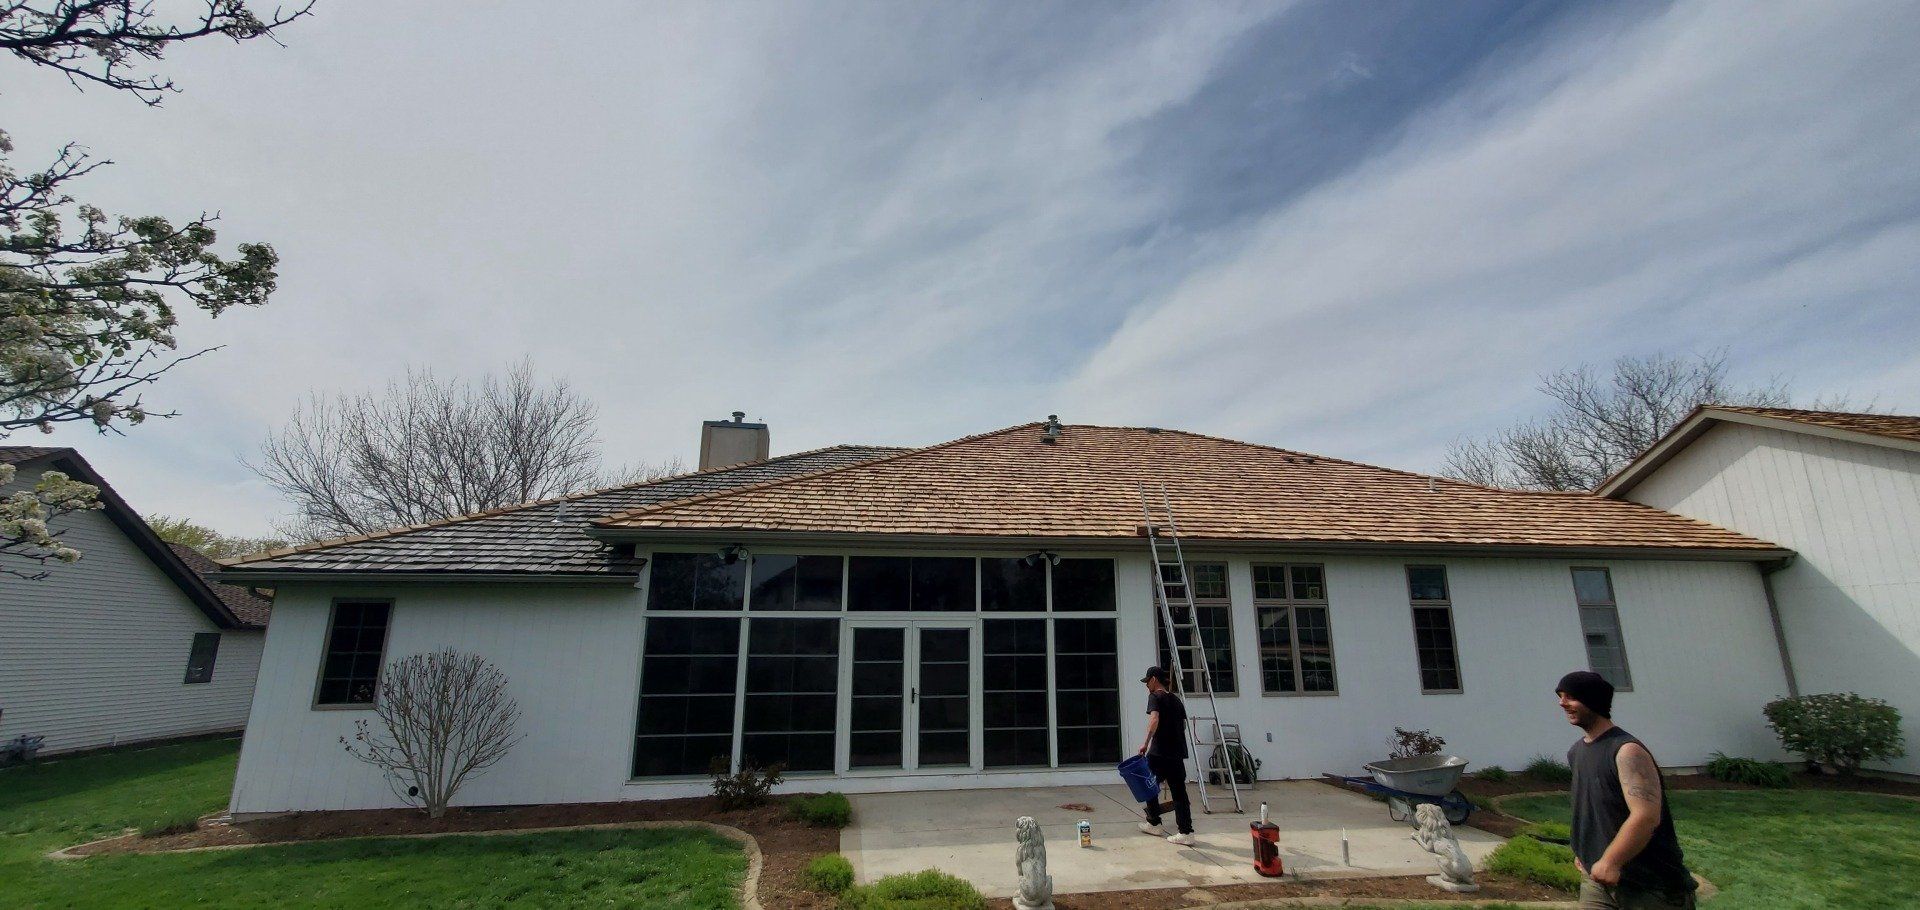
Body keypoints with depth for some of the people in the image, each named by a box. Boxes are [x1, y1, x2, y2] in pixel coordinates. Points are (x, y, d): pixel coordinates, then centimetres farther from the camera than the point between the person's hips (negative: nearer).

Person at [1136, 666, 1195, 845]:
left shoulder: (1155, 696, -7)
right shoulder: (1176, 699, 14)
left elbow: (1154, 720, -23)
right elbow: (1183, 724, 21)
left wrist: (1146, 743, -24)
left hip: (1159, 752, -6)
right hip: (1177, 752, 6)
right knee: (1179, 791, 5)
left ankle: (1154, 824, 22)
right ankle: (1186, 832, 0)